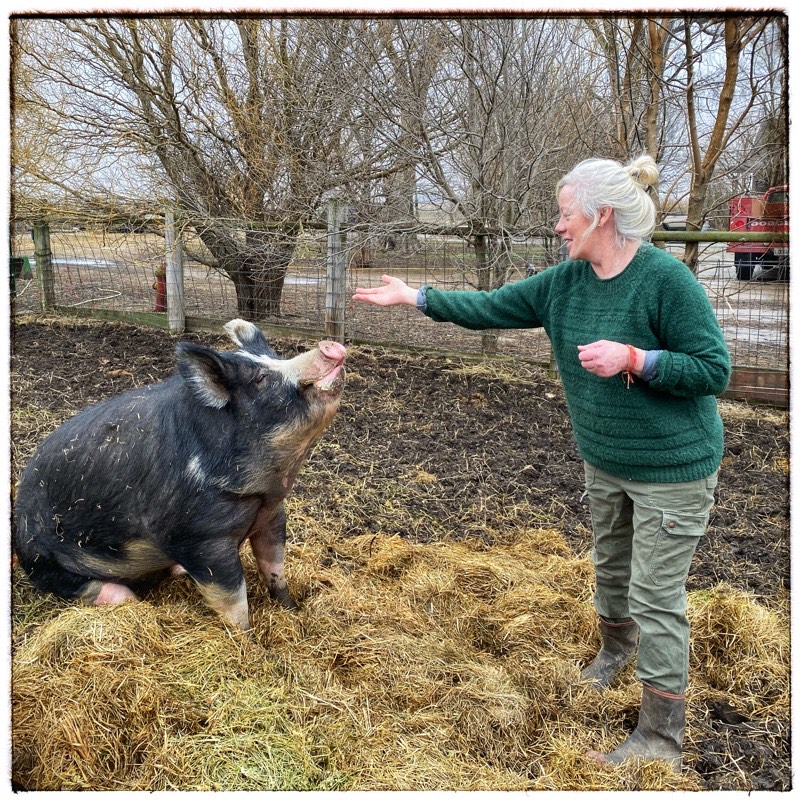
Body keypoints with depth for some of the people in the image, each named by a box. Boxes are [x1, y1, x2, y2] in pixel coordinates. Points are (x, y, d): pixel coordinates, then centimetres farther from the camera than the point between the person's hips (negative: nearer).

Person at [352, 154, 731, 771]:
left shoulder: (665, 278, -22)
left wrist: (632, 358, -30)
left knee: (656, 595, 0)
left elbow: (714, 369, -19)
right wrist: (414, 298, 5)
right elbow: (490, 308, 5)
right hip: (605, 460, 7)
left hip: (672, 469, -7)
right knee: (610, 564, 24)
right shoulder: (565, 282, -2)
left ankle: (661, 738, 16)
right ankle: (617, 647, 54)